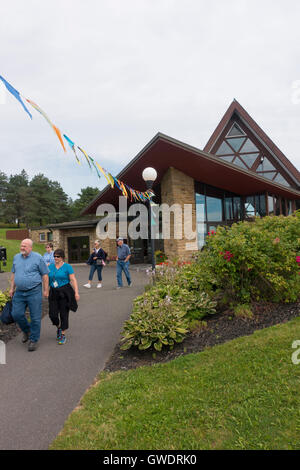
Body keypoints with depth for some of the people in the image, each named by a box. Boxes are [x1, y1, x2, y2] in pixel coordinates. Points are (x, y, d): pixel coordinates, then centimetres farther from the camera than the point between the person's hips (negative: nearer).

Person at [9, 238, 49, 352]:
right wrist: (12, 288, 16)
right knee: (16, 314, 7)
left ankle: (33, 340, 18)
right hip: (19, 292, 5)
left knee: (35, 317, 1)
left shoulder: (38, 257, -8)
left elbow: (45, 275, -6)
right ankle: (26, 330, 35)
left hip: (34, 292, -5)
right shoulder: (16, 257, 9)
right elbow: (13, 274, 19)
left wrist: (46, 290, -7)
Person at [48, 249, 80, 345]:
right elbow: (47, 279, 16)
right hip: (53, 293, 4)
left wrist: (76, 292, -15)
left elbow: (73, 280, -8)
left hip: (65, 293, -4)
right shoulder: (50, 267, 9)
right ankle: (58, 327, 32)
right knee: (52, 314, 1)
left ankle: (63, 335, 17)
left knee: (64, 314, 2)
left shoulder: (67, 267, -4)